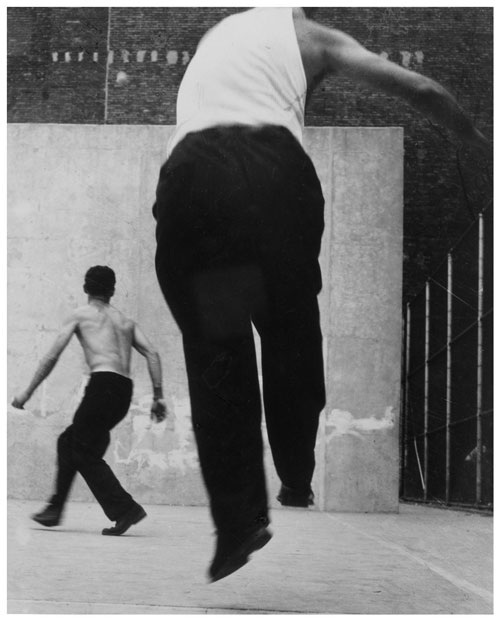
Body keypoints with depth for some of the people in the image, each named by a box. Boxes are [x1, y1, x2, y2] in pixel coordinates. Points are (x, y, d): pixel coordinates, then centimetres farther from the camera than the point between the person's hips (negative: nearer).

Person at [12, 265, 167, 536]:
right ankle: (55, 509, 20)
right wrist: (158, 396, 9)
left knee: (86, 454, -1)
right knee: (69, 441, 19)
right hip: (125, 392, 7)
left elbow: (52, 357, 5)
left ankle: (125, 509, -13)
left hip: (103, 383, -7)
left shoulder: (80, 315, 11)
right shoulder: (126, 321, 24)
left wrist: (28, 392, 11)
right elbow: (152, 354, 11)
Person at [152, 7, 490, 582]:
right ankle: (299, 490, 25)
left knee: (214, 352, 9)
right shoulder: (309, 34, 22)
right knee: (291, 333, 16)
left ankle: (239, 526, 5)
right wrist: (483, 144, 32)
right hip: (270, 168, -3)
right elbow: (419, 89, 17)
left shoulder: (217, 35, 38)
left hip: (188, 171, 3)